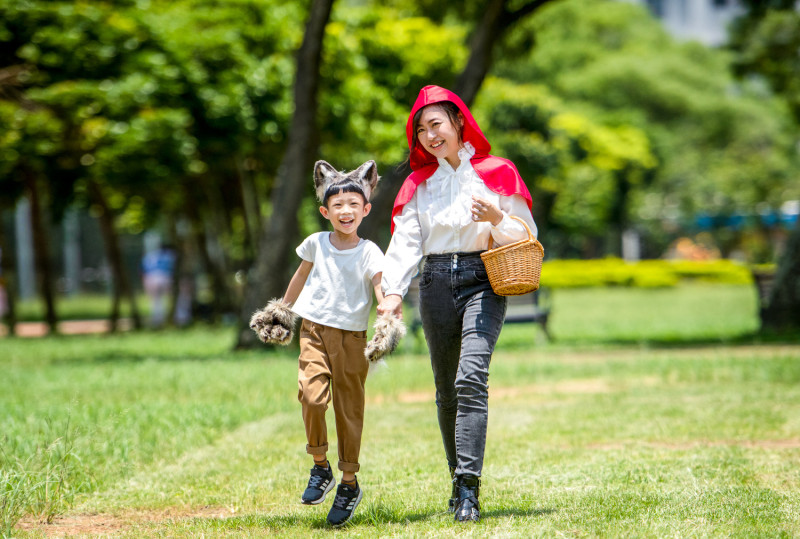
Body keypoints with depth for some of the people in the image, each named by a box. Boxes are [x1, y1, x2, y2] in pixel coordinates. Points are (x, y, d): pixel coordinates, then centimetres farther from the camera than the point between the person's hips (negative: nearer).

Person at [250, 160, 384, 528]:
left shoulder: (369, 252, -4)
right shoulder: (317, 244, 4)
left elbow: (383, 290, -16)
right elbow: (301, 277, 21)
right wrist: (282, 311, 31)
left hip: (351, 336, -1)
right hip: (315, 330, 1)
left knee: (349, 409, 2)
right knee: (312, 394, -18)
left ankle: (349, 483, 17)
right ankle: (320, 467, 1)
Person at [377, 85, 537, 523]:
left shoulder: (495, 173, 5)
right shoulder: (419, 183, 13)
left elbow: (524, 236, 5)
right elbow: (405, 240, 3)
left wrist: (496, 219, -16)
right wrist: (394, 290, -11)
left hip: (483, 281, -4)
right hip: (436, 285, 4)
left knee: (471, 379, -19)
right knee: (446, 389, 6)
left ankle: (468, 489, -24)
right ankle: (459, 482, 16)